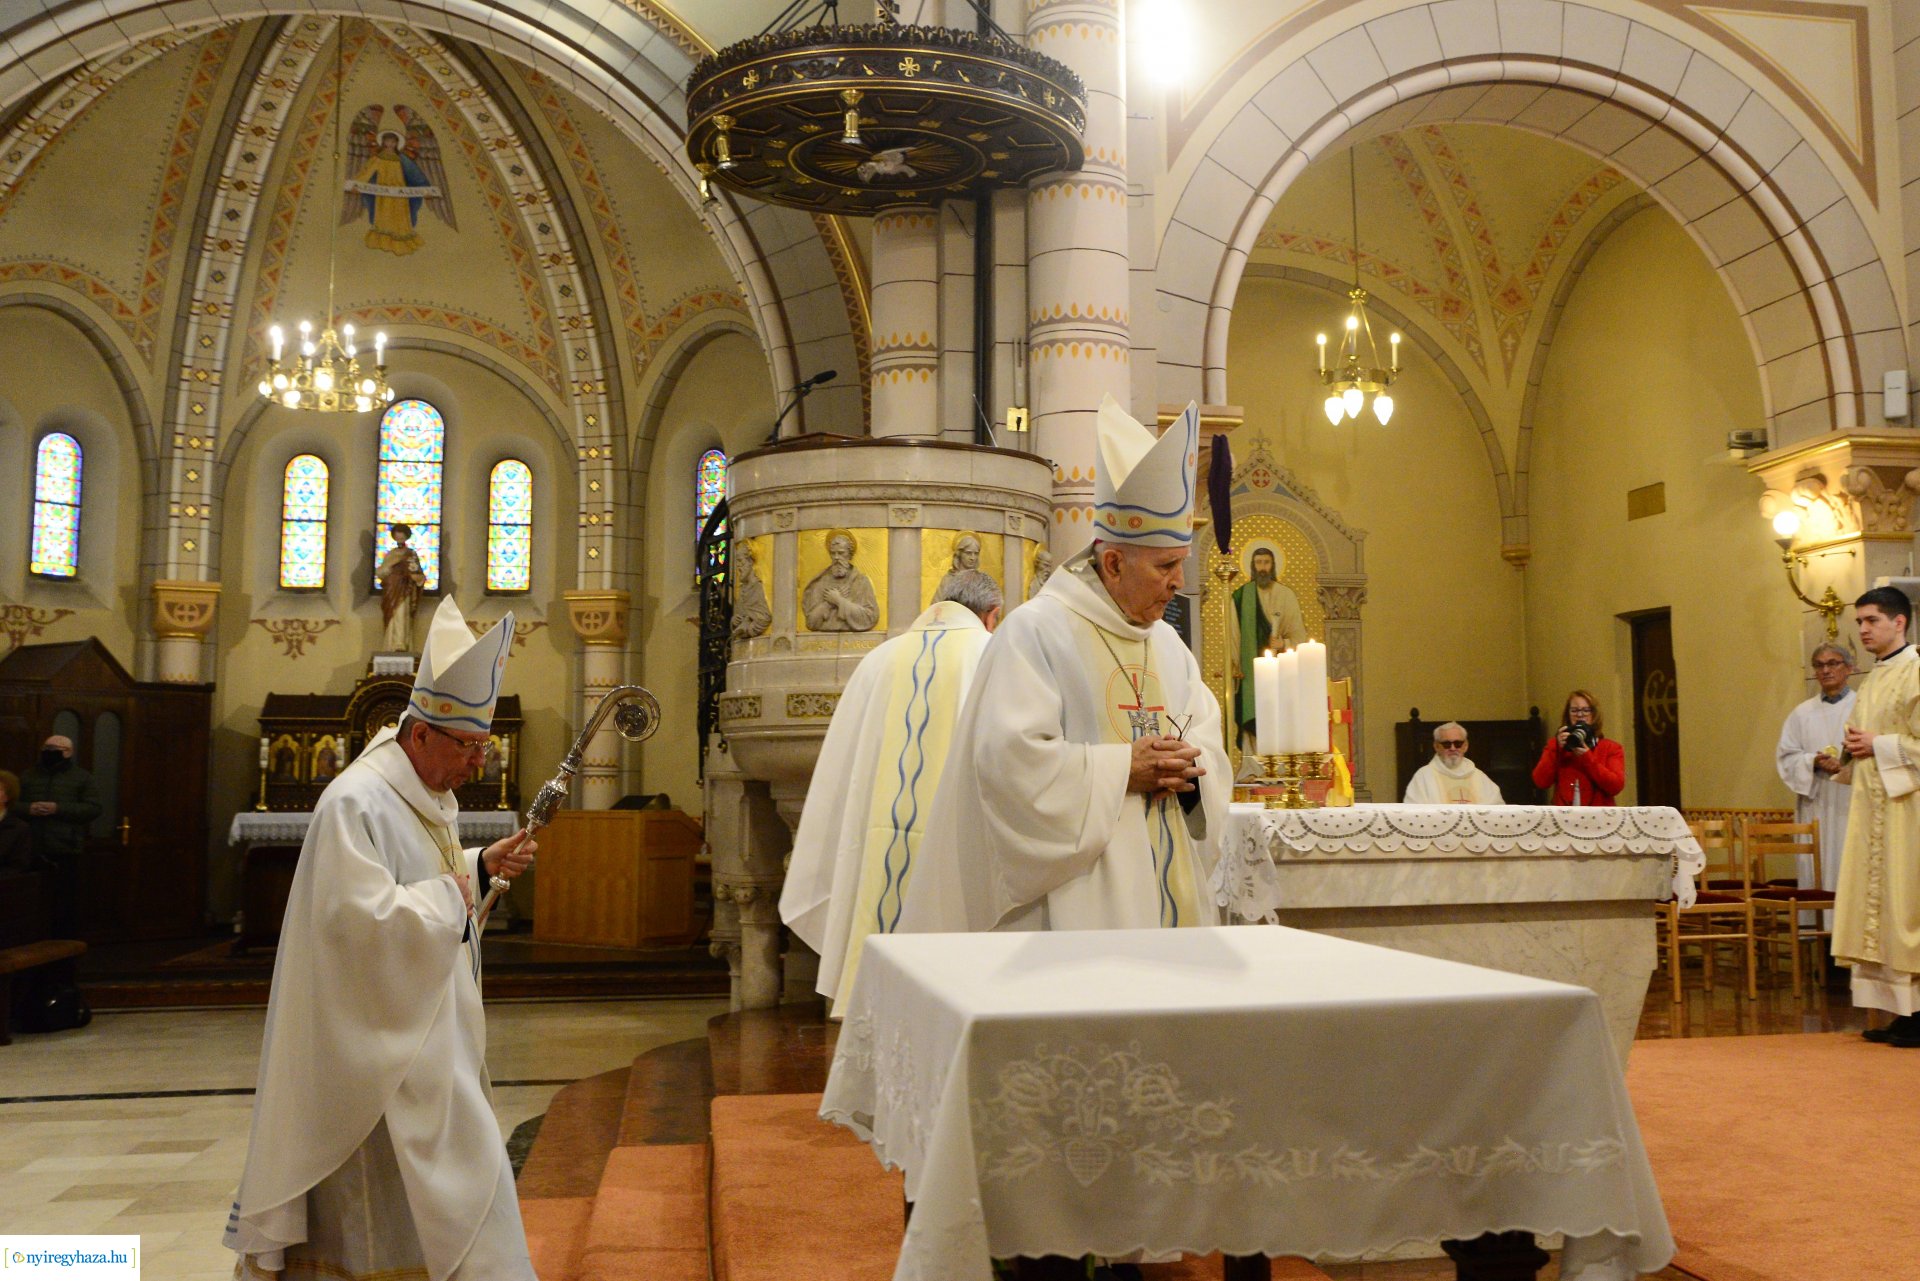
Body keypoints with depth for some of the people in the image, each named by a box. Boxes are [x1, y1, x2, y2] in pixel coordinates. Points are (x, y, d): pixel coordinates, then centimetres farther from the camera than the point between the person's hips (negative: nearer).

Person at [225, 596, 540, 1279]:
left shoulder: (428, 796, 9)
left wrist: (481, 864, 5)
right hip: (380, 1044, -10)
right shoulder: (356, 803, -21)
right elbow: (360, 917, -28)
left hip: (425, 1038, 10)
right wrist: (450, 892, -19)